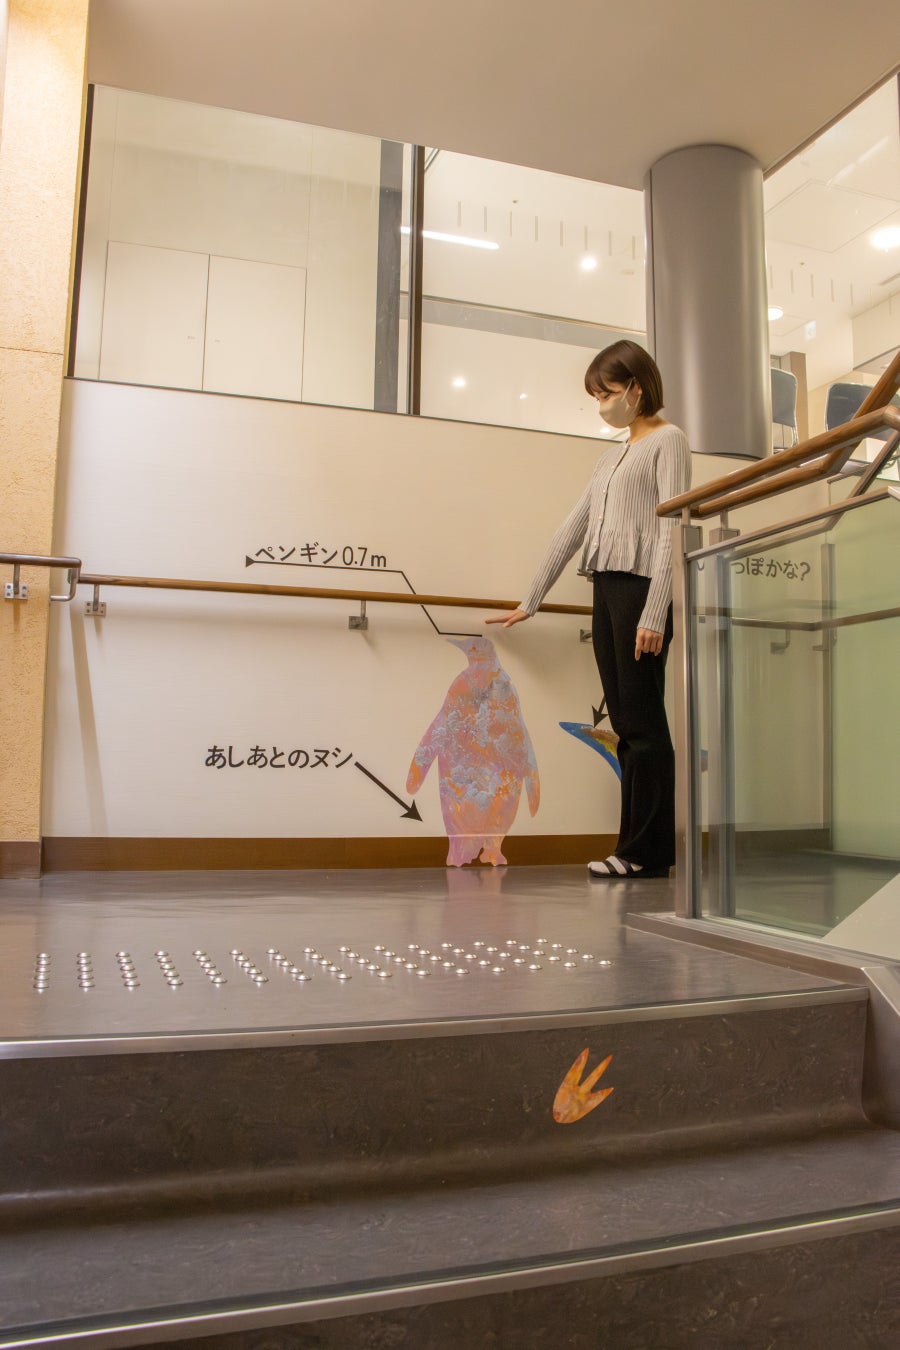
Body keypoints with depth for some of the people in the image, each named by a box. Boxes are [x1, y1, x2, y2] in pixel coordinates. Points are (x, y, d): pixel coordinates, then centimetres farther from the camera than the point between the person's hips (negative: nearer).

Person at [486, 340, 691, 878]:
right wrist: (530, 601, 21)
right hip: (606, 589, 7)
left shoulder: (668, 440, 3)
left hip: (642, 586, -7)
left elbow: (671, 530, -8)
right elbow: (573, 529, 23)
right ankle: (643, 850, 7)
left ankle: (645, 852, -2)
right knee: (626, 723, 4)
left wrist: (655, 614, -17)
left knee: (642, 720, -7)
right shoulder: (612, 456, 25)